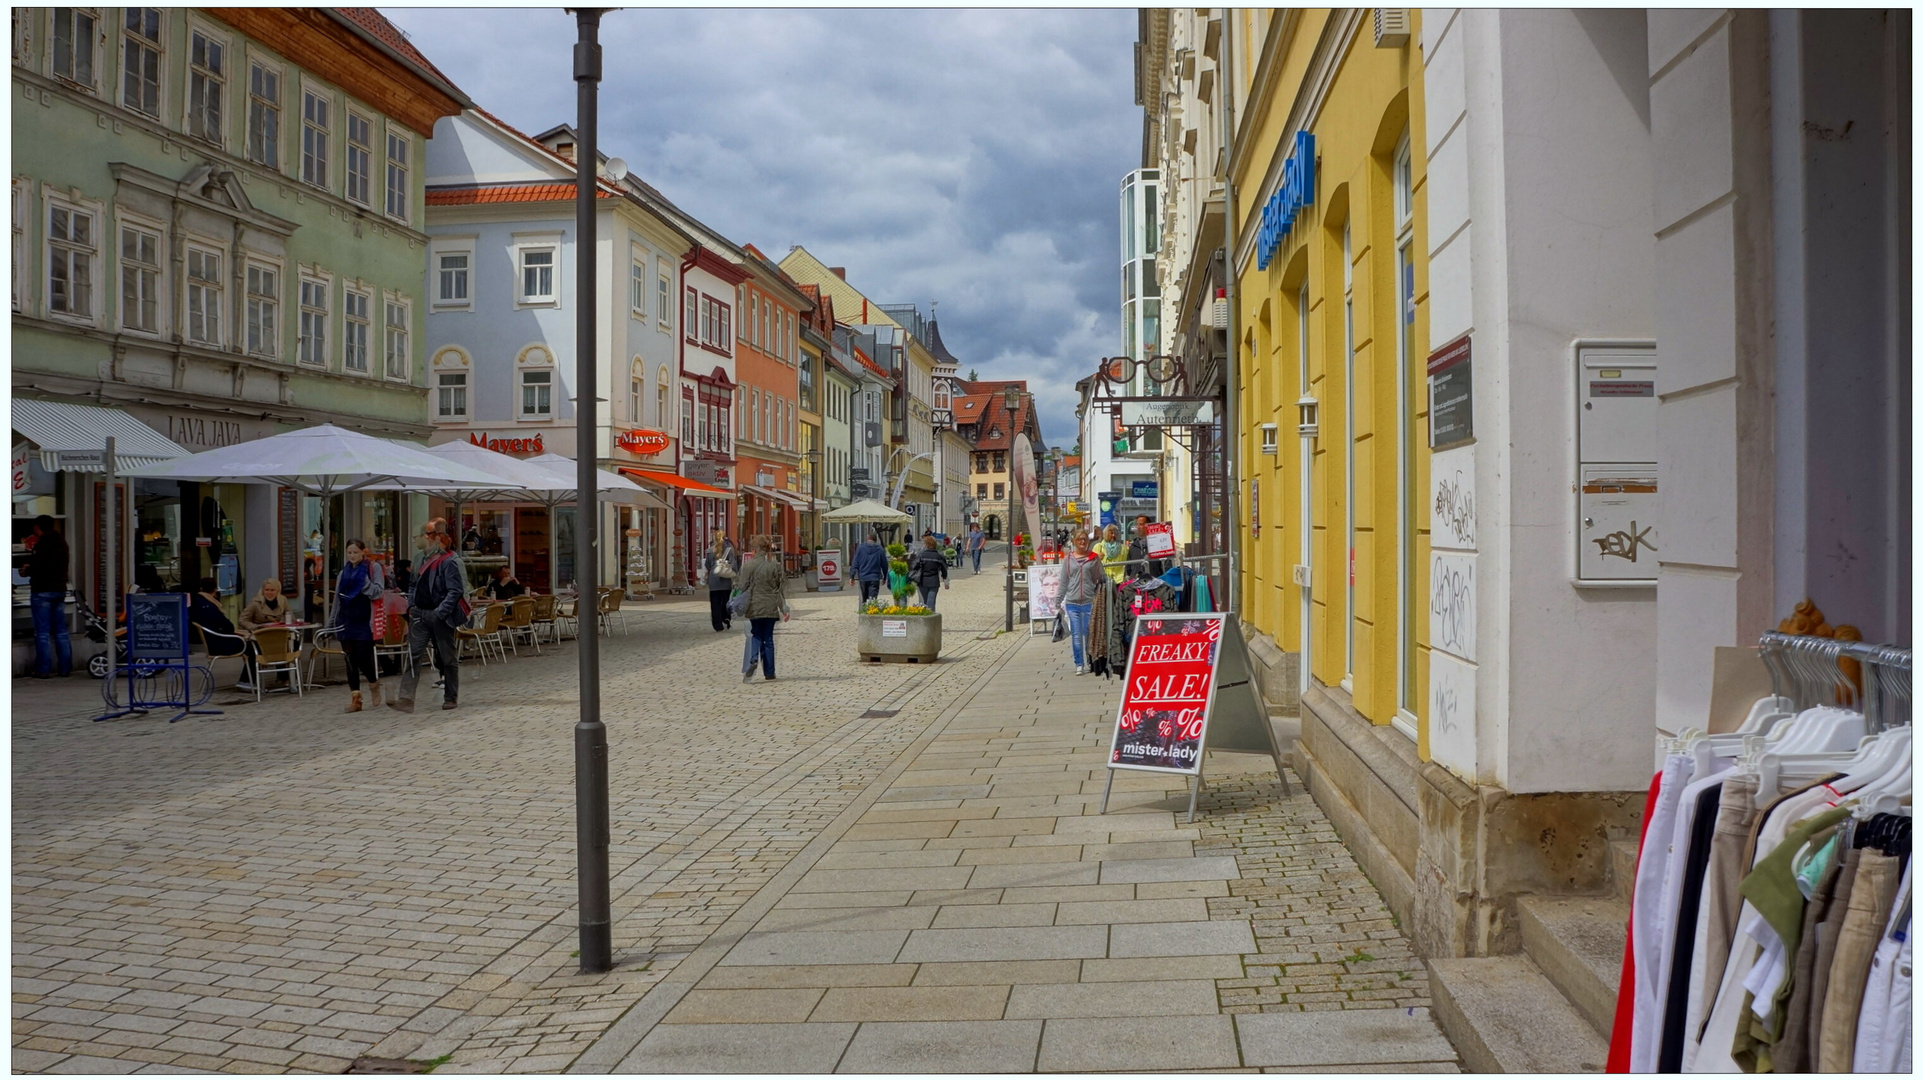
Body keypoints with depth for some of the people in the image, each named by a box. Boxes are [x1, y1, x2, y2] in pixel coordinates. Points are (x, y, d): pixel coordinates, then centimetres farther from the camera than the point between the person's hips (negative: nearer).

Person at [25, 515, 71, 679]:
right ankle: (66, 668, 10)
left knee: (42, 633, -2)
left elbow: (38, 566, -19)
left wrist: (27, 570, 2)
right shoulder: (61, 543, 12)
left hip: (42, 591, -7)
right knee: (61, 631, 10)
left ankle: (44, 669, -2)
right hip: (60, 590, 7)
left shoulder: (43, 544, -13)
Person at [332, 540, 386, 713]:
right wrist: (333, 622, 14)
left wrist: (365, 582, -22)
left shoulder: (373, 567, -1)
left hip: (364, 621, -5)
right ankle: (354, 697, 5)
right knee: (351, 661, 3)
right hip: (347, 621, 5)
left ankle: (374, 683, 23)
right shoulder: (344, 572, 14)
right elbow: (337, 598, 16)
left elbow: (378, 592, -8)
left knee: (363, 658, -7)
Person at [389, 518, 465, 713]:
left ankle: (451, 697, 19)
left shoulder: (449, 561, -14)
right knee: (413, 655, -2)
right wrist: (411, 605, 10)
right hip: (420, 614, 7)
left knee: (447, 657, 6)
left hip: (441, 616, -7)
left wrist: (441, 612, -24)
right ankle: (406, 699, -5)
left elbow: (456, 590, -18)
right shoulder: (424, 558, 13)